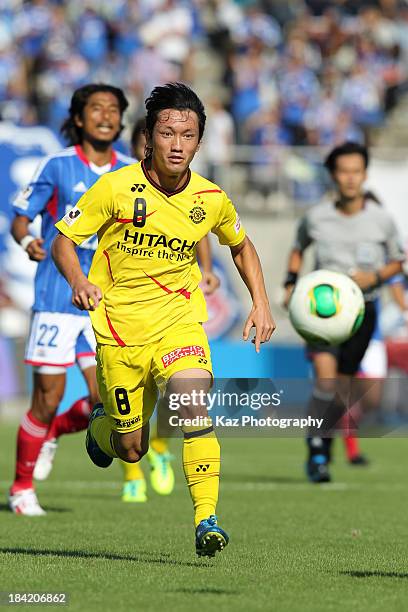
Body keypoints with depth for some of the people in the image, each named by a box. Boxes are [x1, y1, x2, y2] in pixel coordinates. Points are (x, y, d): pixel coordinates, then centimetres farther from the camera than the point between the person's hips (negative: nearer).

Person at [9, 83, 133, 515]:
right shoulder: (57, 166, -4)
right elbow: (20, 217, 0)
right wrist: (27, 241, -21)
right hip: (57, 297, -3)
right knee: (48, 396, -2)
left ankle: (52, 432, 26)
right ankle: (21, 488, 16)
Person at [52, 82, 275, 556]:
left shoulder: (210, 199, -2)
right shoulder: (116, 188, -11)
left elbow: (241, 246, 18)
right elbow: (63, 241, -5)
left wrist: (261, 303, 7)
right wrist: (78, 282, -25)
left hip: (180, 324, 1)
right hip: (119, 328, -1)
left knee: (194, 403, -27)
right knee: (131, 450, 6)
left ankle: (206, 518, -25)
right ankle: (102, 425, 43)